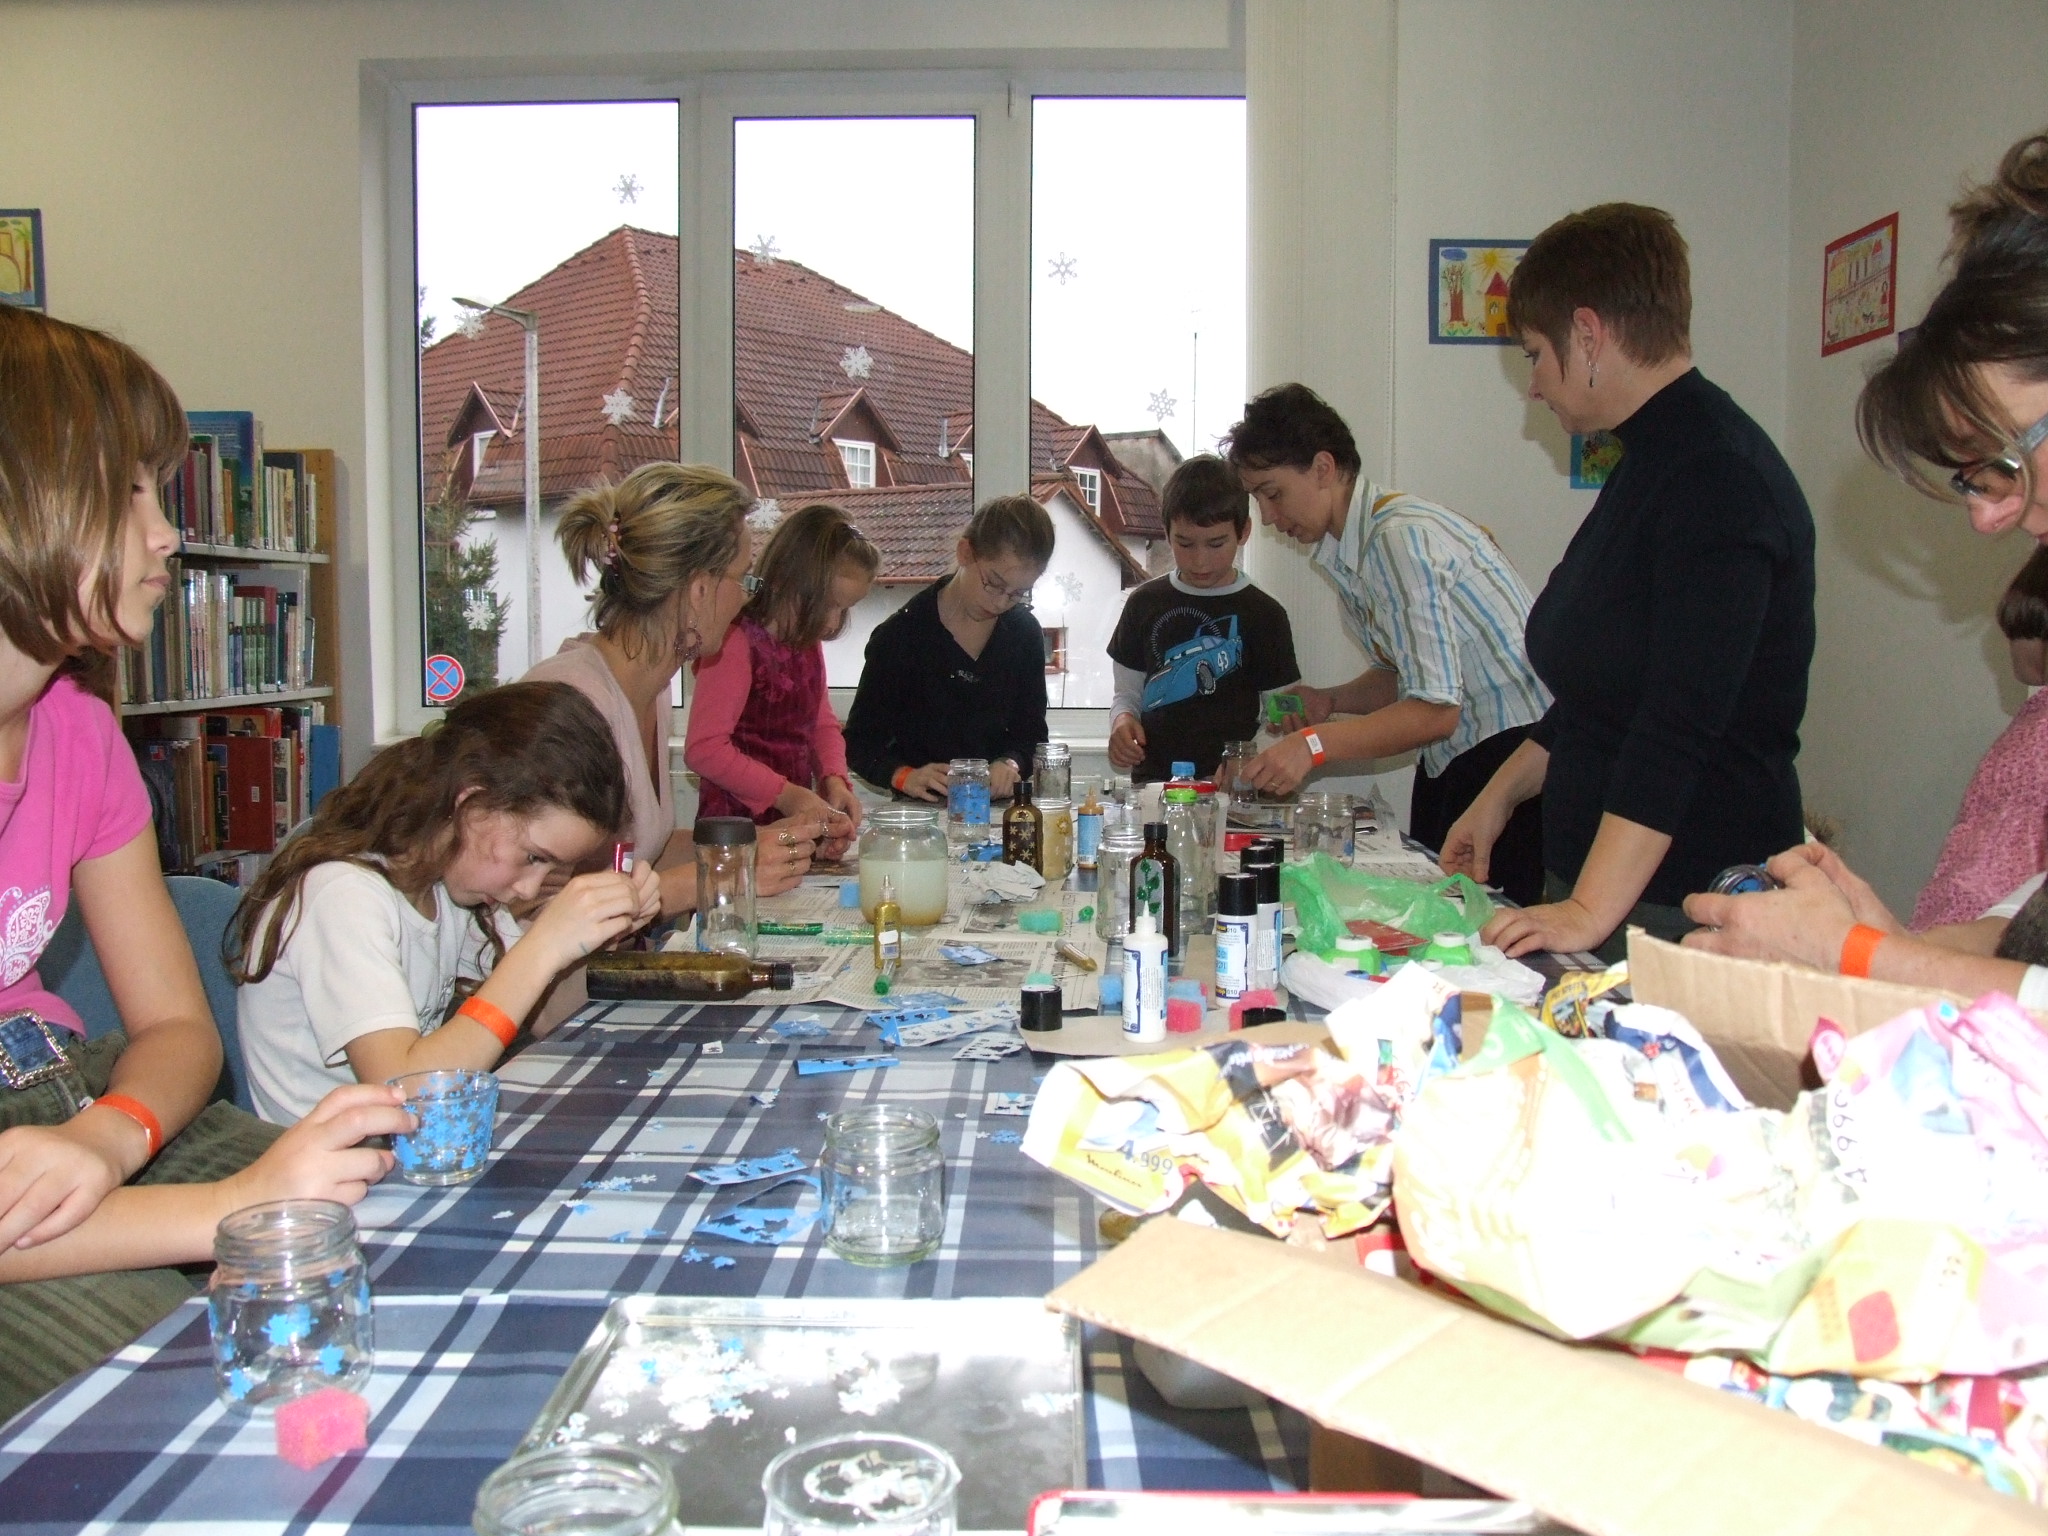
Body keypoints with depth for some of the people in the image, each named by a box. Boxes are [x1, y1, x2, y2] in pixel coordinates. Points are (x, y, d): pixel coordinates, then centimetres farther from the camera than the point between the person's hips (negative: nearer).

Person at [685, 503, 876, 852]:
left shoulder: (808, 641, 11)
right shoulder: (737, 643, -16)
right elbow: (704, 748, -21)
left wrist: (834, 779, 0)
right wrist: (783, 794, -21)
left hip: (797, 823, 7)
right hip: (737, 829, -7)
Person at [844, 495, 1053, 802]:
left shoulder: (1025, 635, 7)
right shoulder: (899, 636, -5)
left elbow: (1031, 731, 14)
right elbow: (860, 741, -2)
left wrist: (1010, 763, -8)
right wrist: (904, 775, -21)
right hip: (920, 814, -4)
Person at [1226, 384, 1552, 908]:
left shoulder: (1402, 536, -20)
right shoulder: (1343, 554, 10)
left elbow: (1436, 710, -24)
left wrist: (1314, 744, -26)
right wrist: (1329, 701, 4)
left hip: (1513, 744, -9)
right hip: (1450, 759, 9)